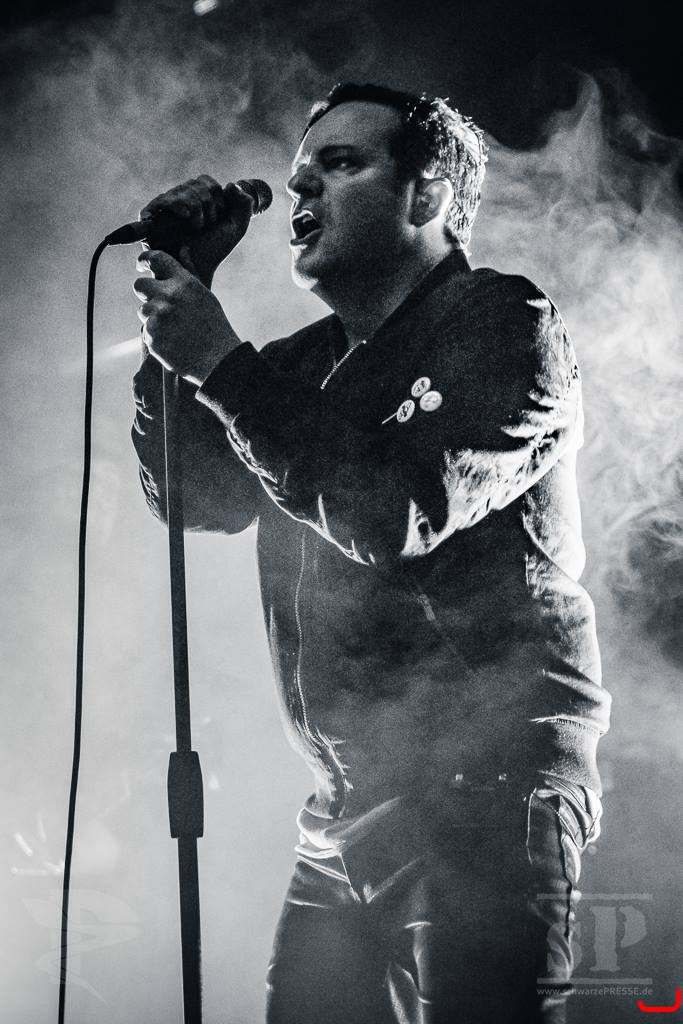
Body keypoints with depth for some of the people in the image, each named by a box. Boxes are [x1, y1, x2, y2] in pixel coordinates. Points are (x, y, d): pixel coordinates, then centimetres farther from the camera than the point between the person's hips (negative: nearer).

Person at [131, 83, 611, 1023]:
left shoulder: (501, 322, -6)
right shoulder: (304, 364, 17)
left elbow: (399, 514, -20)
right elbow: (195, 494, 11)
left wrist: (222, 364, -17)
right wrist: (179, 297, 5)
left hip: (486, 800, -7)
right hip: (346, 812, 8)